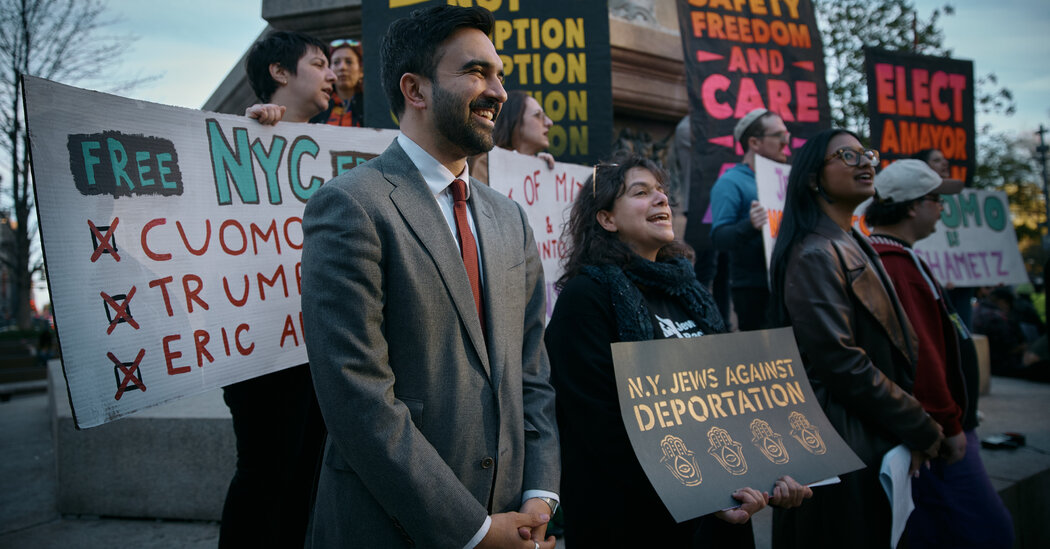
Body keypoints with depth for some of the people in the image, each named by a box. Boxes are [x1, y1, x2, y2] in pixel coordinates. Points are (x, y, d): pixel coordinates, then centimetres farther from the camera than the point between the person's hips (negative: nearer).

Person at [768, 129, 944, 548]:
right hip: (840, 444, -10)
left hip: (876, 437, 10)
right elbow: (842, 362, -23)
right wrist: (920, 427, -14)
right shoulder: (815, 254, -17)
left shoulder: (856, 246, 13)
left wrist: (911, 426, 6)